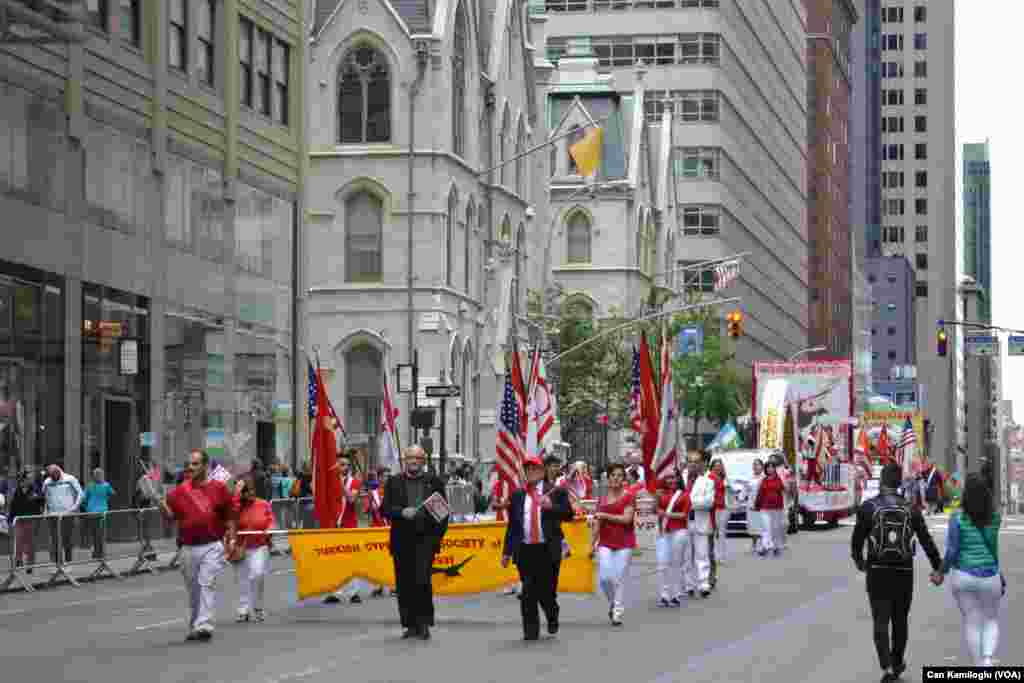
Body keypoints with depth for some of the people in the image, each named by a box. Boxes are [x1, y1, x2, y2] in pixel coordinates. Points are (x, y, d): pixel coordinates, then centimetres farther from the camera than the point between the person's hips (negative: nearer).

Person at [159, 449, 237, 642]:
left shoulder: (219, 488, 1)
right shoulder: (180, 490, 7)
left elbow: (231, 513, 7)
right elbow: (170, 514, 6)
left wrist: (230, 533, -2)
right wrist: (161, 503, -13)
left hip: (211, 545, -3)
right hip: (188, 548, 3)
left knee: (207, 584, -14)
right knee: (193, 589, 12)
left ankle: (204, 625, -20)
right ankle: (194, 627, 25)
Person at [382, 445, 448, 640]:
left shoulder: (434, 482, 8)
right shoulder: (393, 482, 10)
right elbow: (385, 508, 4)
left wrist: (438, 535, -1)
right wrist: (401, 512, -15)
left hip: (425, 538, -2)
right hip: (402, 539, 2)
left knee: (422, 580, -13)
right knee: (404, 584, 3)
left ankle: (424, 624, -5)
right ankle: (411, 625, 11)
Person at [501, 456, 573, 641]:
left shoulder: (556, 492, 3)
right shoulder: (518, 495, 11)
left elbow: (568, 514, -4)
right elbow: (511, 525, 12)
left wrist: (551, 506, -20)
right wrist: (507, 551, 9)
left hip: (548, 549, -2)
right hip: (525, 549, 2)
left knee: (546, 590, 2)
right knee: (528, 592, -2)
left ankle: (552, 618, 32)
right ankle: (531, 630, 5)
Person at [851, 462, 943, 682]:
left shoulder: (868, 507, -7)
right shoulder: (910, 509, -1)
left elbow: (856, 540, -4)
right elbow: (927, 542, -6)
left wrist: (858, 561, 15)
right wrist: (938, 569, -3)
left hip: (877, 572, -2)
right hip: (904, 573, 2)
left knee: (881, 622, 0)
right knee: (900, 620, 18)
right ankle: (897, 664, 31)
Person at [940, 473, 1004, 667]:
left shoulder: (958, 518, -12)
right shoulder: (995, 517, -5)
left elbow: (952, 550, -13)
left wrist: (943, 571, 2)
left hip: (963, 576, -1)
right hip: (989, 578, 1)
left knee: (971, 623, 12)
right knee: (991, 620, 18)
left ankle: (979, 667, 14)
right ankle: (987, 659, -5)